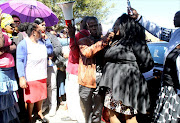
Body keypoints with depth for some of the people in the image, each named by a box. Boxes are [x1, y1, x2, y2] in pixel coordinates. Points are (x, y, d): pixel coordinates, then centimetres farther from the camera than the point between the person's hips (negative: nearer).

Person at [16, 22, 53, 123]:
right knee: (31, 99, 4)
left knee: (40, 96, 17)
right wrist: (22, 77, -21)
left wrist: (46, 39, 2)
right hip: (30, 78, -6)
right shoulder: (23, 44, -11)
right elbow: (20, 61, -14)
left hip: (42, 76, 6)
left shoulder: (41, 41, 10)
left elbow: (50, 51, 8)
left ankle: (39, 113, 37)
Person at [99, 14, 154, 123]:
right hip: (114, 85, 8)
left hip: (127, 85, -8)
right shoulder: (116, 41, 16)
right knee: (112, 114, 13)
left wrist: (132, 70, 1)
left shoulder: (135, 42, -9)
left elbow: (148, 63, -9)